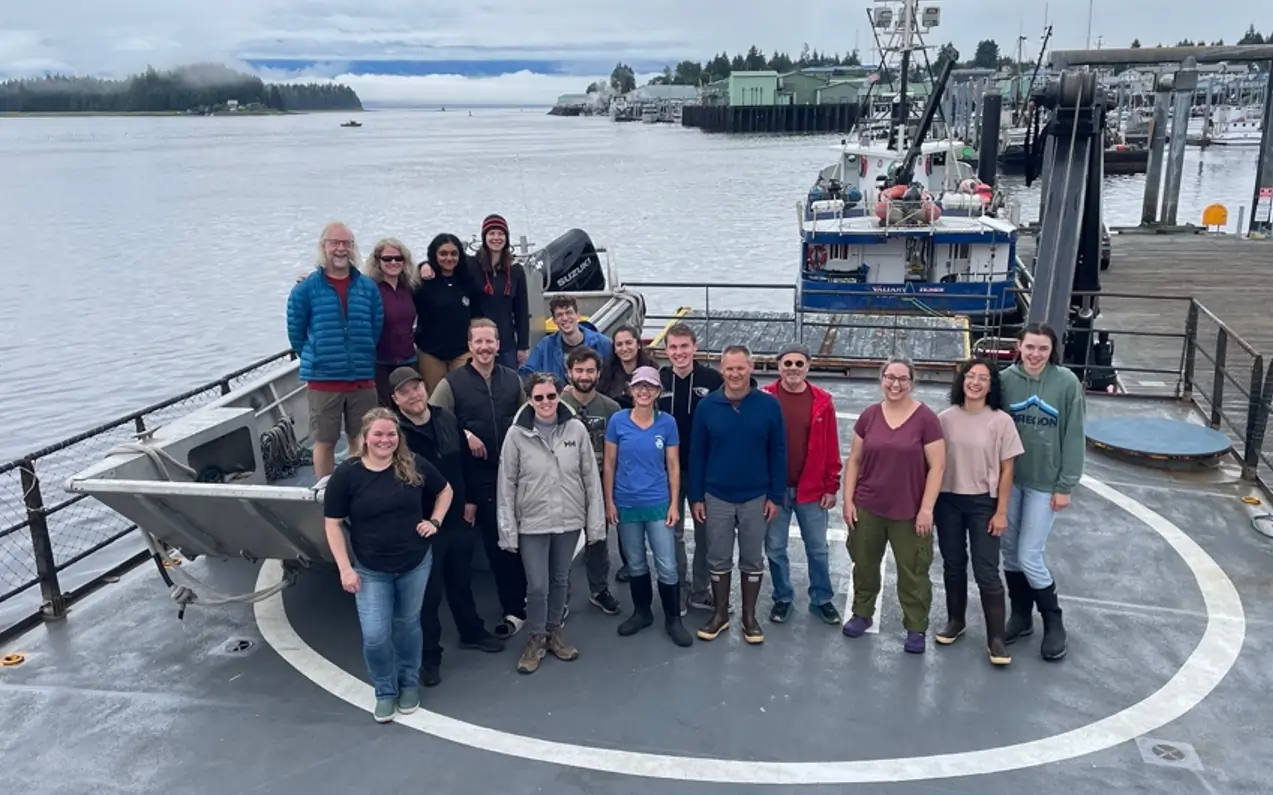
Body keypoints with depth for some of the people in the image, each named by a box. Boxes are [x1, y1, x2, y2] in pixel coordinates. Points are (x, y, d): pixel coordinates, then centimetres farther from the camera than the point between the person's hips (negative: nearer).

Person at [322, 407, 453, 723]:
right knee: (375, 635, -3)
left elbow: (445, 490, 11)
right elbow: (332, 524, -7)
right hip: (370, 570, -1)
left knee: (407, 625, 17)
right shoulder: (346, 474, -13)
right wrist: (345, 568, -11)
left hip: (415, 564, 2)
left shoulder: (414, 466, -7)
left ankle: (409, 684, 37)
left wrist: (435, 521, -2)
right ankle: (385, 691, 22)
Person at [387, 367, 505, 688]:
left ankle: (472, 633, 44)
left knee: (462, 581, 23)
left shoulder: (447, 419, -1)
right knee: (429, 592, 7)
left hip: (459, 519, 5)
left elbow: (466, 461, 9)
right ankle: (430, 656, 24)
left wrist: (470, 501, 8)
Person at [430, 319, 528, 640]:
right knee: (496, 544, 5)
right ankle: (514, 609, 18)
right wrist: (465, 435, -17)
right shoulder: (452, 383, -5)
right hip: (480, 476, -2)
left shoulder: (513, 380, 6)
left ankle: (528, 599, 28)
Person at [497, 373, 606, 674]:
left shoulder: (576, 429, -5)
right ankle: (536, 639, 24)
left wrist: (596, 521, -1)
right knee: (537, 586, 1)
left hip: (569, 520, 2)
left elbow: (591, 477, -1)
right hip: (532, 523, -2)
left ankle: (554, 631, 36)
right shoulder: (517, 434, -9)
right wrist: (508, 529, -6)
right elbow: (506, 484, -5)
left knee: (560, 581, 16)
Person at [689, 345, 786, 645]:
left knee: (752, 560, 11)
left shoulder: (769, 405, -8)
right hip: (717, 497, 1)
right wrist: (696, 497, -1)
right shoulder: (707, 406, -6)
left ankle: (749, 616, 26)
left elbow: (778, 453, -3)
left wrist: (775, 495, -5)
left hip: (755, 498, 0)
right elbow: (697, 454, -1)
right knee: (718, 559, 11)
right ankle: (720, 613, 27)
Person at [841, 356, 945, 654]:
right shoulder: (869, 416, 0)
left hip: (909, 512, -3)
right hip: (867, 508, 3)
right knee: (864, 565, 17)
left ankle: (916, 628, 24)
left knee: (913, 572, 8)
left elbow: (937, 466, -8)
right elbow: (854, 460, 5)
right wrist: (848, 500, 1)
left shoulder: (926, 418, -9)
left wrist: (926, 509, -11)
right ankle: (862, 613, 37)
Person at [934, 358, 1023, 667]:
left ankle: (995, 638, 11)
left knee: (986, 572, -1)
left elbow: (1006, 470, -5)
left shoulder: (1001, 421, -8)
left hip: (983, 504, -2)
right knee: (953, 566, 16)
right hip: (948, 501, 3)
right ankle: (955, 621, 34)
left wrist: (1001, 511, -6)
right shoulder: (945, 418, -2)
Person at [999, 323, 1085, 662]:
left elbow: (1074, 437, -7)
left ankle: (1054, 623, 20)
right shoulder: (1006, 379, -5)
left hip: (1045, 483, -3)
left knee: (1029, 556, -2)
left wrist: (1065, 486, -7)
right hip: (1008, 479, 3)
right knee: (1009, 551, 11)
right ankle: (1021, 615, 31)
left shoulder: (1067, 382, -11)